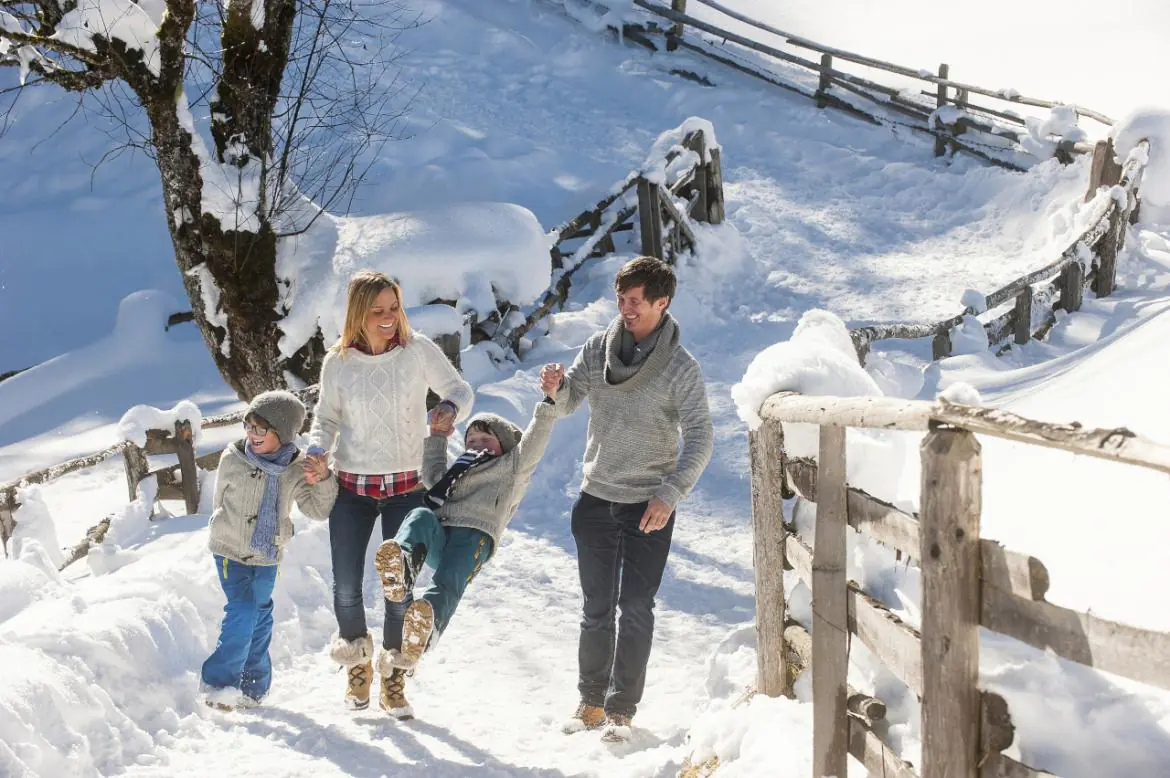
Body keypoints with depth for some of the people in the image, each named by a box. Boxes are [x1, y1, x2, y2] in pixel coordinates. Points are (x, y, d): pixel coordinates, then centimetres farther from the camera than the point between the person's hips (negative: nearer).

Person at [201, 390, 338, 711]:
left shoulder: (295, 471, -10)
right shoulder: (232, 460, -14)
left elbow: (317, 510, -2)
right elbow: (220, 502, 3)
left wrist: (323, 482, -18)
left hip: (268, 556, 3)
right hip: (230, 551, -3)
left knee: (260, 617, 14)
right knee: (242, 613, -16)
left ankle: (253, 687, 29)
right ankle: (218, 681, -4)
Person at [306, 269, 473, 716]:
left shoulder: (418, 350, -7)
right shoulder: (337, 363, -4)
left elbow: (459, 390, 2)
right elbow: (327, 417, 9)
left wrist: (451, 409, -20)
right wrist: (317, 449, -10)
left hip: (406, 486, -1)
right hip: (352, 488, 1)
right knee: (346, 588, 2)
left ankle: (393, 679, 22)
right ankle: (358, 666, 31)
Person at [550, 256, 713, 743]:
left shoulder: (681, 368, -10)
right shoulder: (597, 348, 1)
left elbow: (699, 439, -12)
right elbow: (567, 405, 4)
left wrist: (671, 494, -22)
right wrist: (556, 388, -20)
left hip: (649, 506, -3)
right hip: (596, 497, 3)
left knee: (636, 609, 0)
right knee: (596, 609, 10)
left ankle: (622, 708, 11)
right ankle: (591, 701, 22)